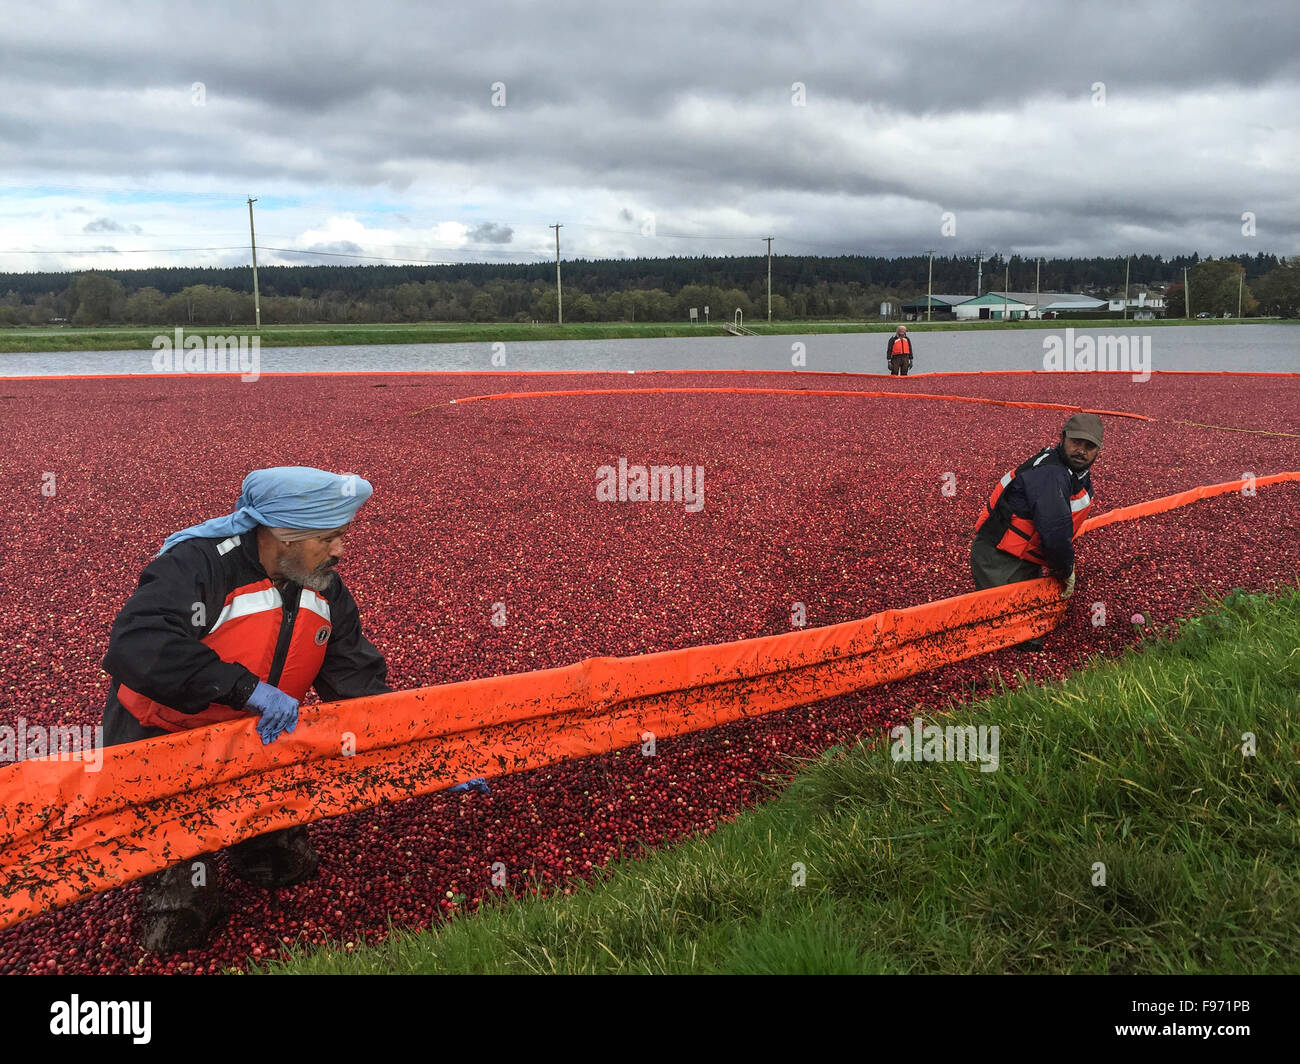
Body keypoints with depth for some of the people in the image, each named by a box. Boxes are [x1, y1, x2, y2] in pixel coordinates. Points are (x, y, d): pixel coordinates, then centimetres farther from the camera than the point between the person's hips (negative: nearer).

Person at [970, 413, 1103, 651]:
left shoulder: (1079, 474, 8)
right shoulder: (1049, 474, -26)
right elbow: (1054, 532, -30)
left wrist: (1060, 567, 14)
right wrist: (1066, 571, -13)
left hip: (1027, 559, 10)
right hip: (999, 561, -10)